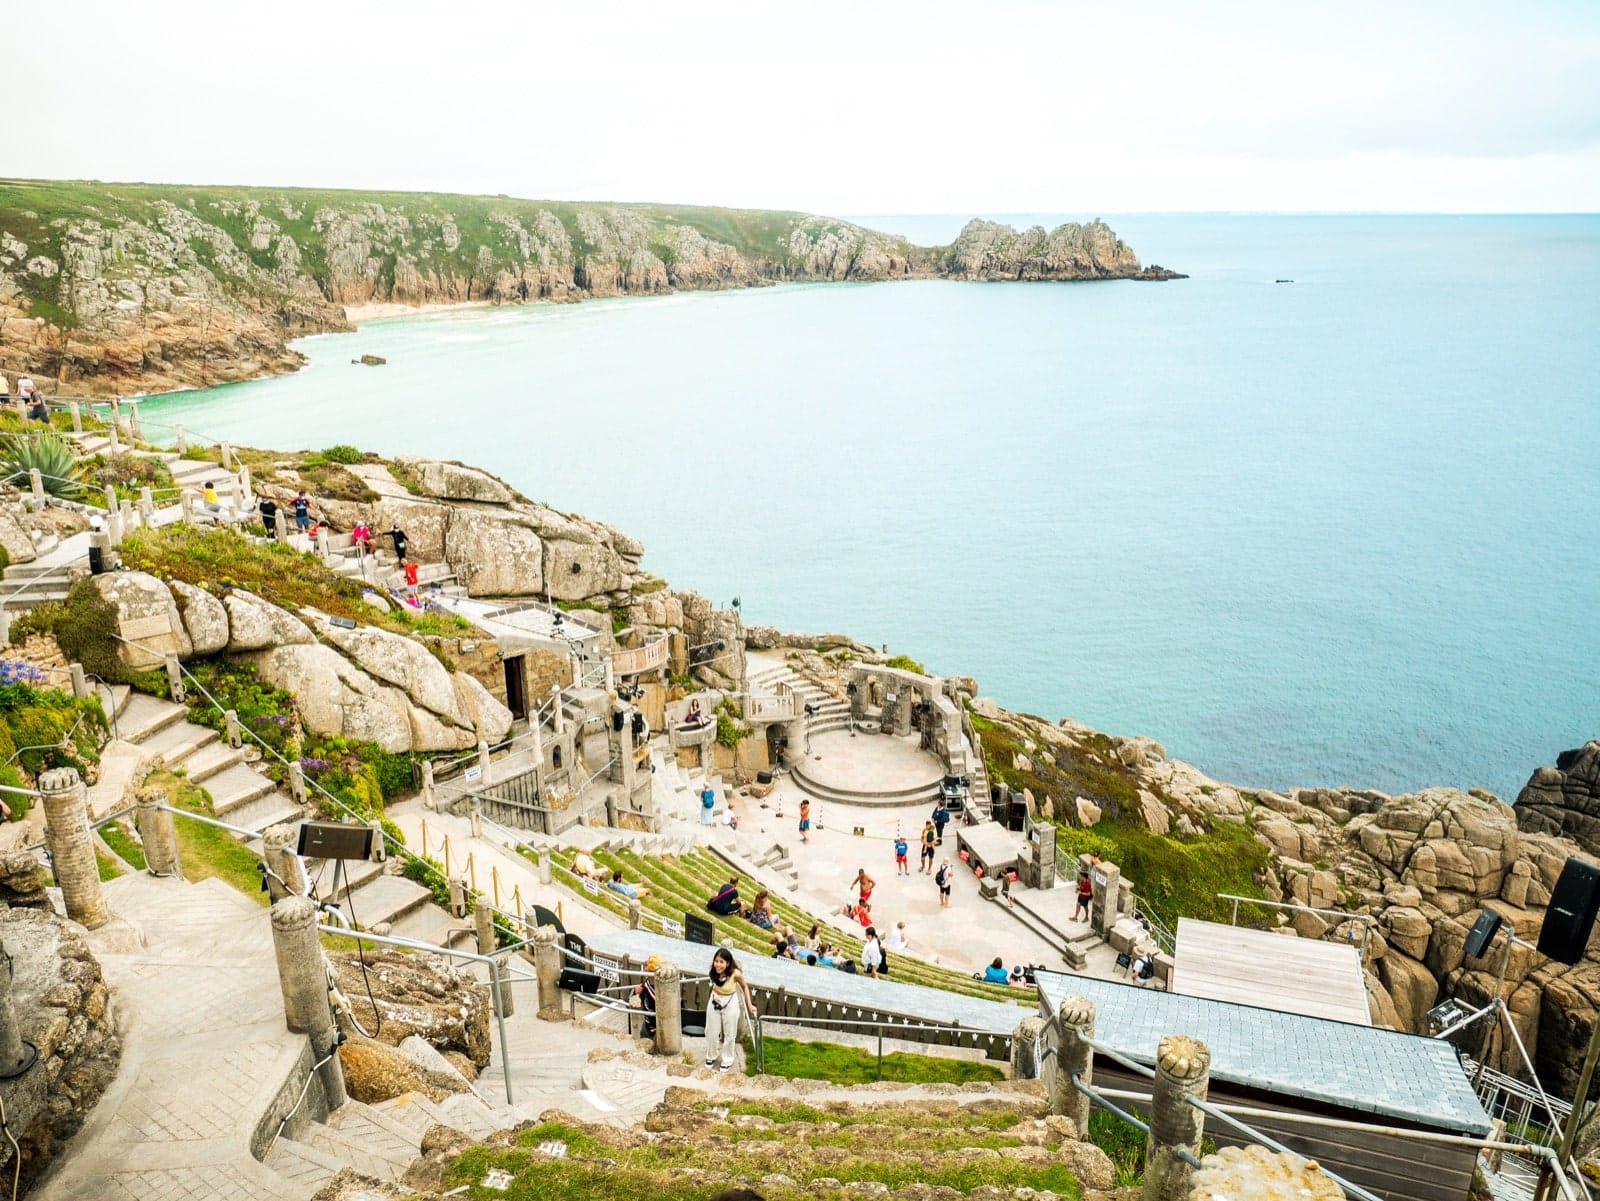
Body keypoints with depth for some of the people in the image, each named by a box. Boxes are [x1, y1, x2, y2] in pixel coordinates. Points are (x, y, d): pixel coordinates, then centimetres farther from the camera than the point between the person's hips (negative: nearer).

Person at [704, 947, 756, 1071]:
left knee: (729, 1034, 16)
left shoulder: (735, 973, -31)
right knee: (712, 1032, 19)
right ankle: (711, 1056, 45)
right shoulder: (714, 971, -23)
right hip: (714, 1002, 3)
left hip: (730, 1004, -3)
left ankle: (727, 1060, 39)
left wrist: (750, 1004, -7)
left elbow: (744, 987, -11)